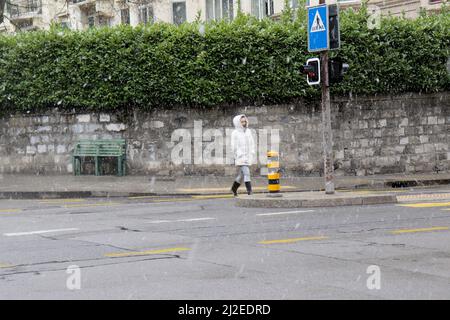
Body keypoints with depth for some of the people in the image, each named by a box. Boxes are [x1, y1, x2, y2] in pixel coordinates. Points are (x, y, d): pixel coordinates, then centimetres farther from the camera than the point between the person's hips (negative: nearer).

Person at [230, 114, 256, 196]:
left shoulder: (248, 131, 12)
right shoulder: (235, 133, -4)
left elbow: (252, 144, 14)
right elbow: (234, 146, -5)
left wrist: (252, 155, 5)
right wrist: (236, 157, -8)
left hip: (248, 158, 6)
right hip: (240, 158, -6)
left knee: (241, 175, 13)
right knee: (246, 173, -15)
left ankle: (234, 188, 32)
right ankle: (249, 191, -18)